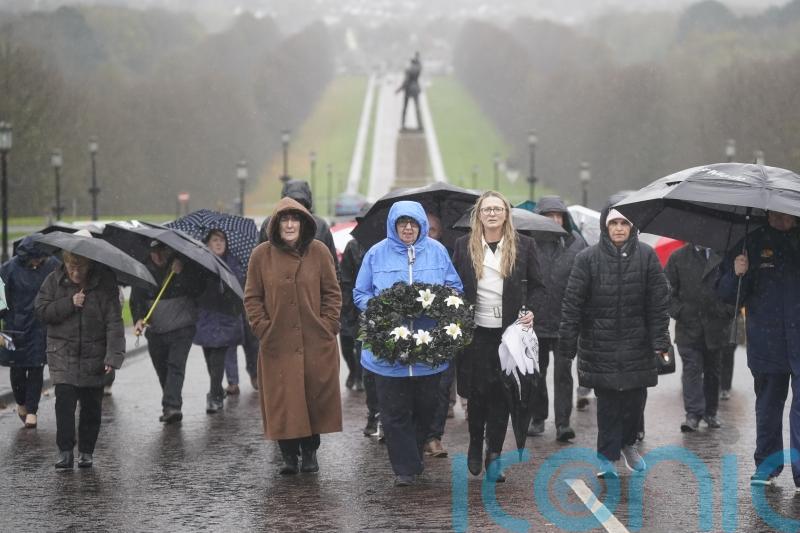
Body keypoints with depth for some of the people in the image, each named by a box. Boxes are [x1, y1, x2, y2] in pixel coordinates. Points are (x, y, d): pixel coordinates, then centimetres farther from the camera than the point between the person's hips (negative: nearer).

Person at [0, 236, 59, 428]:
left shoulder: (52, 265, -4)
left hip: (41, 326, 1)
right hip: (16, 325, 0)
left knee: (36, 368, 0)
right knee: (17, 368, 5)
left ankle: (31, 410, 9)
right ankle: (21, 403, 30)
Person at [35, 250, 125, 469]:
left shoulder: (104, 282, -8)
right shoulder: (54, 281, -1)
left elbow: (114, 322, -11)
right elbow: (41, 311, -3)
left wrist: (113, 356, -20)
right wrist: (70, 303, -17)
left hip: (94, 355, 0)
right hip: (63, 354, 0)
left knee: (91, 405, 6)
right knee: (64, 401, -10)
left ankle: (86, 451, 18)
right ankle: (65, 452, -7)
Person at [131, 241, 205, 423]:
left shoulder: (186, 266, -2)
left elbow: (199, 290, -11)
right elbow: (136, 298, 3)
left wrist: (182, 273, -22)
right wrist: (138, 318, -14)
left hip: (182, 328, -3)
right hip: (155, 330, 3)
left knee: (176, 366, -17)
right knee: (162, 370, 9)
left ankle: (172, 407, -24)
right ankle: (171, 407, 23)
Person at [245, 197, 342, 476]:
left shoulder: (318, 251, 1)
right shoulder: (261, 255, 0)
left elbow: (332, 292, 6)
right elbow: (252, 297, 5)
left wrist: (328, 325, -3)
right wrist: (262, 328, -4)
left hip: (316, 342, 0)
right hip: (277, 344, 0)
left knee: (316, 398, 4)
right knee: (282, 401, 0)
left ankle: (310, 452, 20)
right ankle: (289, 455, 11)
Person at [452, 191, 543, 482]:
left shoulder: (524, 245, 4)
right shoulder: (464, 245, 6)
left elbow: (536, 284, 10)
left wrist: (530, 311, -6)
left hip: (509, 330, 0)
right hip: (475, 330, 0)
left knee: (502, 393, 1)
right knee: (477, 391, 1)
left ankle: (494, 455, 7)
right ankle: (475, 444, 23)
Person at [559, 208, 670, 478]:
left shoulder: (646, 256, 1)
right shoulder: (588, 258, -3)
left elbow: (659, 301, 2)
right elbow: (573, 301, -3)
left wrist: (660, 340, -4)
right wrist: (568, 342, -7)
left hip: (637, 341, 1)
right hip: (600, 342, -1)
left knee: (635, 398, 4)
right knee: (607, 401, 1)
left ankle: (628, 442, 29)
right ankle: (607, 455, 12)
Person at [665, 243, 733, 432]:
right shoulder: (678, 257, 5)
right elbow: (668, 289, 6)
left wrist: (728, 311, -3)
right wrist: (679, 311, -6)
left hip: (716, 326, 1)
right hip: (688, 326, -1)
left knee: (712, 371, 10)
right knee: (692, 369, -8)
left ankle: (710, 413, 20)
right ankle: (693, 414, -11)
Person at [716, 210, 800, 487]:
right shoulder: (753, 244, 6)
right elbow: (726, 293, 7)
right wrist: (736, 274, -14)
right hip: (766, 344, 2)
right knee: (767, 405, 13)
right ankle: (767, 463, 27)